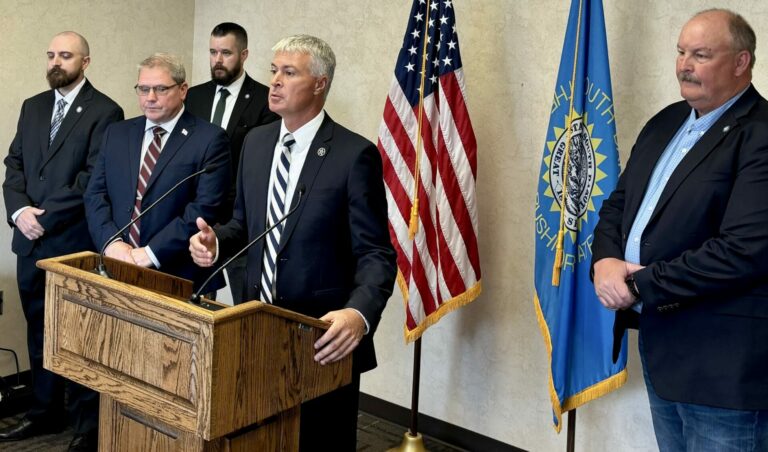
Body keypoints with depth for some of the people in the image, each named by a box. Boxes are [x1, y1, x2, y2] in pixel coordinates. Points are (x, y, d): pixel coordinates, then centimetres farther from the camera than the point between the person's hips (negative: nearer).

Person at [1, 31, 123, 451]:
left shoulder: (105, 112, -7)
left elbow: (95, 178, -14)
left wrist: (46, 216, -14)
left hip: (76, 242, -6)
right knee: (38, 330, 14)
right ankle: (44, 412, 27)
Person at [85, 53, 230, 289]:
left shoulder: (210, 139, -6)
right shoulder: (116, 133, 10)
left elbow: (205, 208, -14)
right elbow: (95, 194, 6)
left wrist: (152, 252, -17)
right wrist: (111, 241, -11)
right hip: (115, 268, 4)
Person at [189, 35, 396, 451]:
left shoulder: (354, 154, -14)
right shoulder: (256, 141, 6)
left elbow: (376, 253, -17)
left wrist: (360, 313, -35)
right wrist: (216, 240, -6)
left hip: (323, 334, -6)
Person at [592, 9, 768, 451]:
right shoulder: (666, 122, 12)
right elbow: (617, 205, 15)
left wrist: (638, 285, -18)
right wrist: (606, 261, -7)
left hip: (722, 361, -8)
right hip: (660, 341, 8)